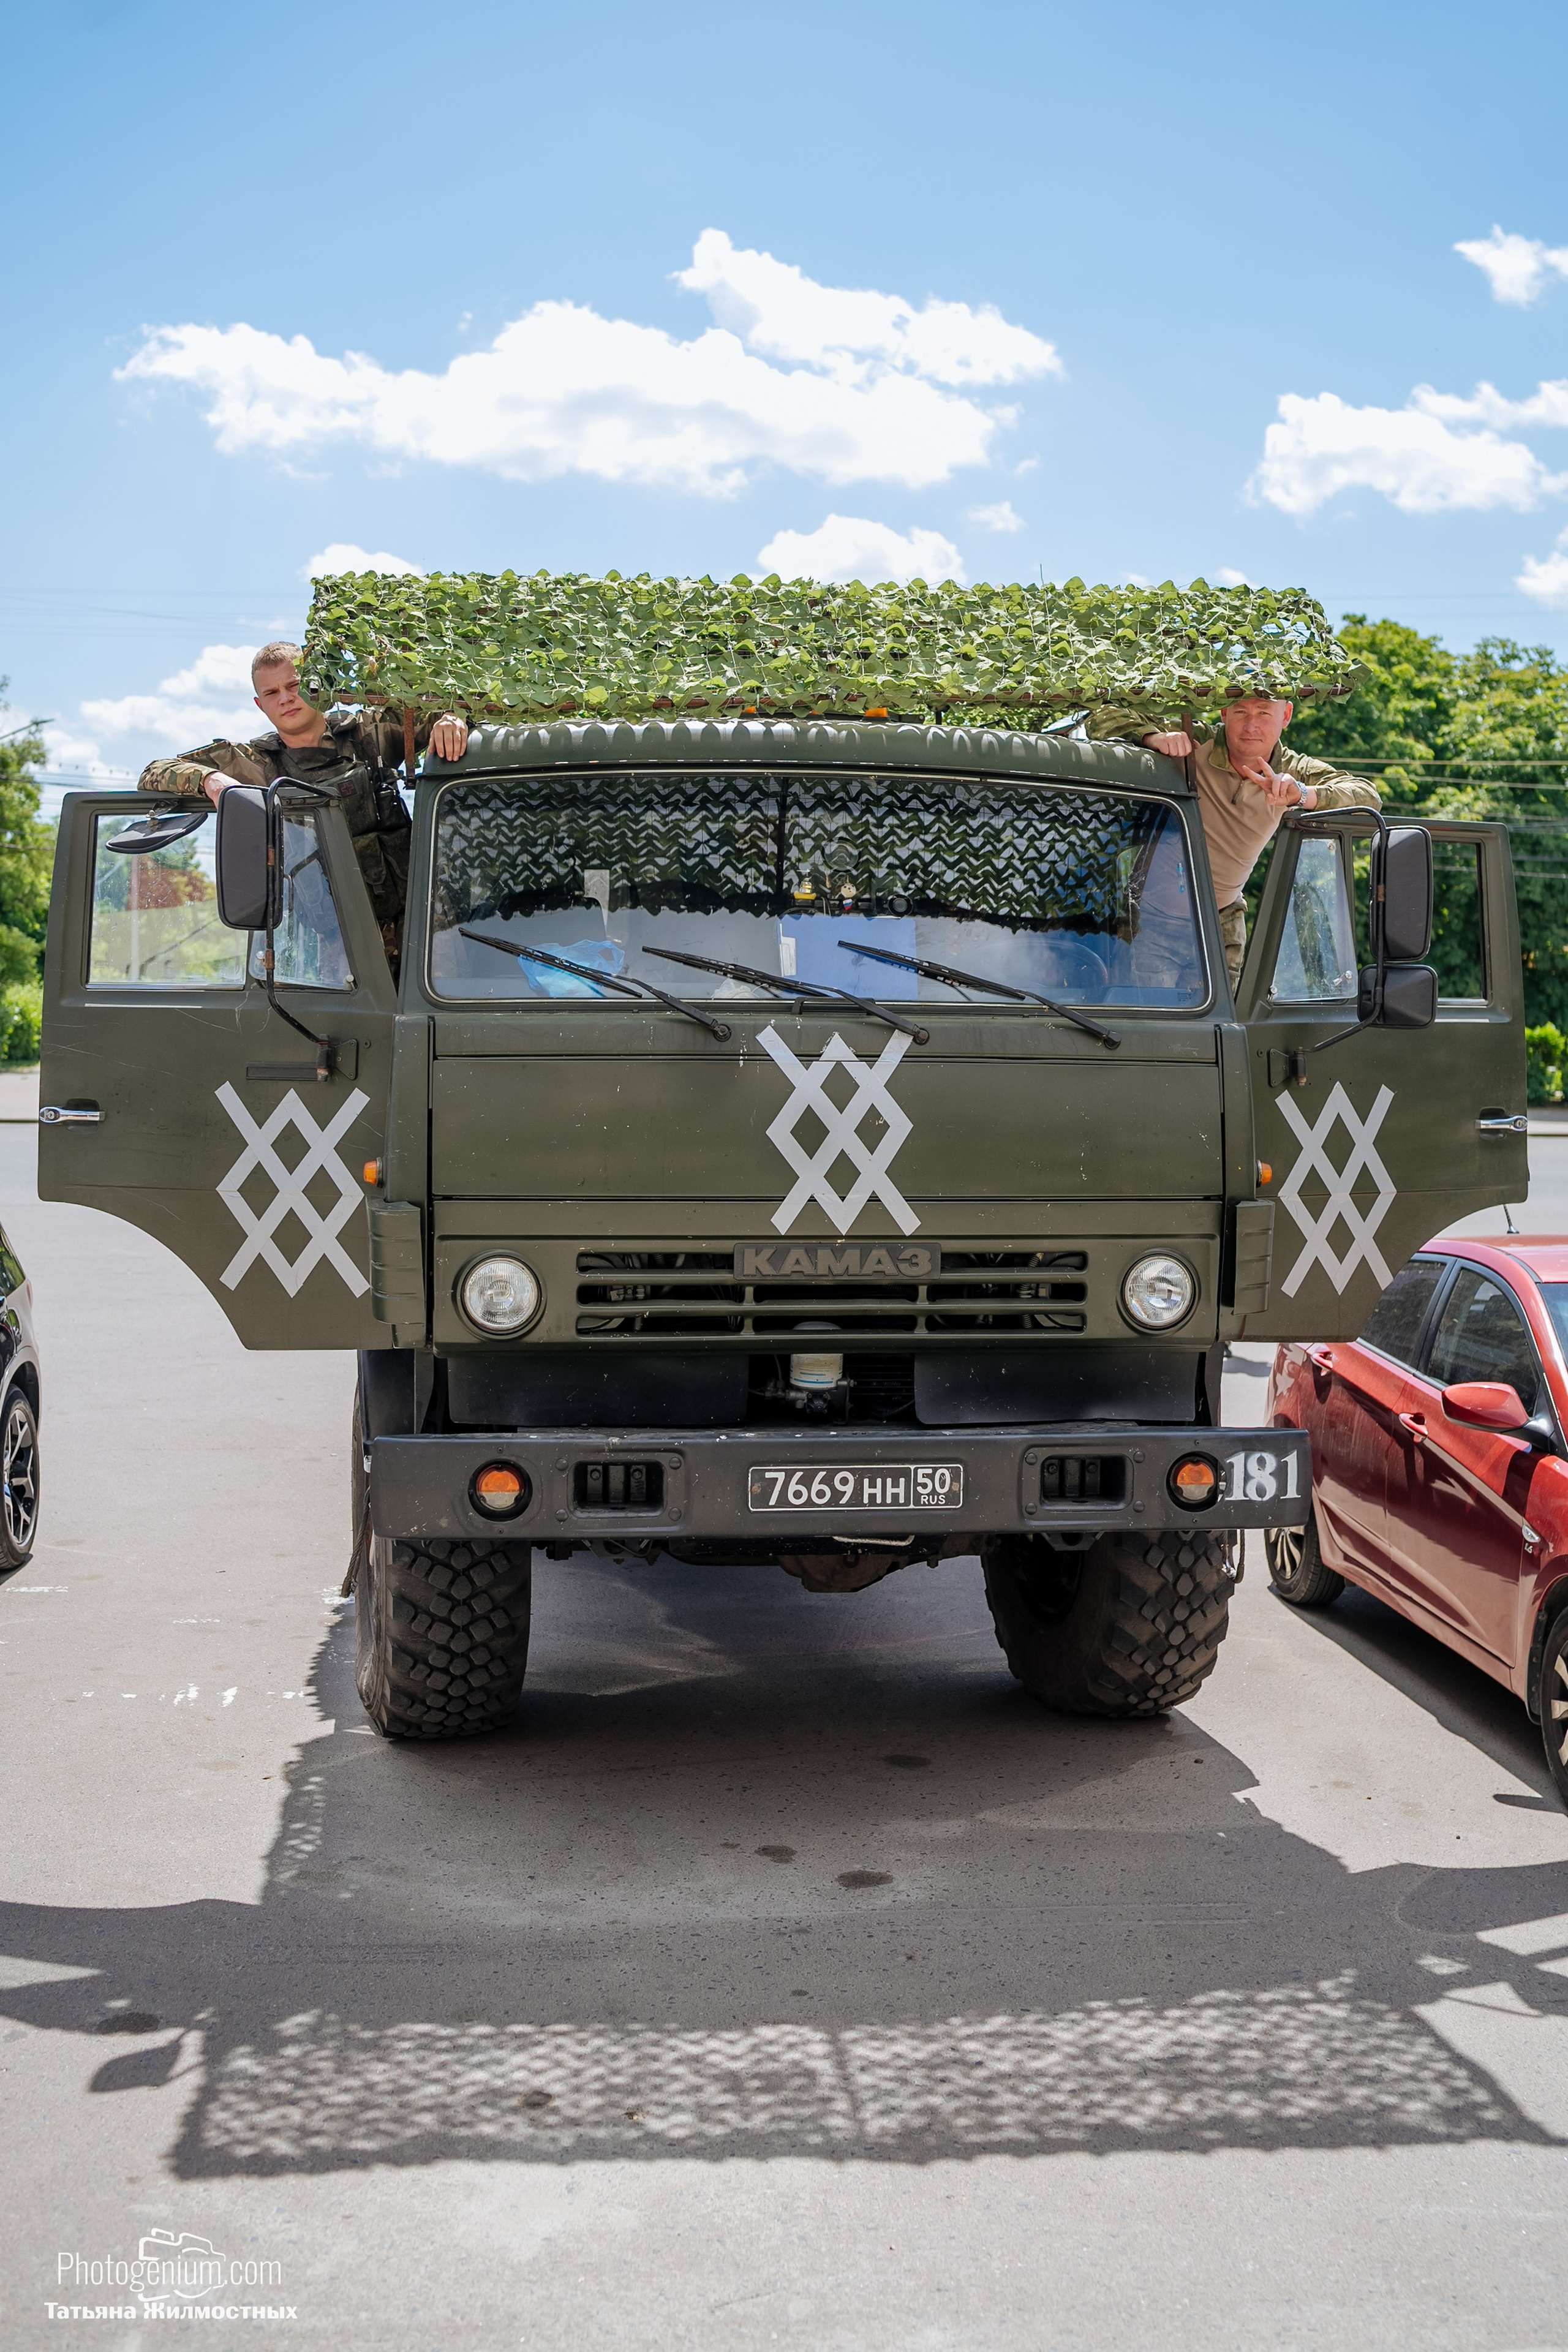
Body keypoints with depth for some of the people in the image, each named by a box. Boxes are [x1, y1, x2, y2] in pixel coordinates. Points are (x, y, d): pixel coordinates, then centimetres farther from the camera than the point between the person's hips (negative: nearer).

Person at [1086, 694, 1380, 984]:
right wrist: (1155, 738, -41)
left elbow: (1369, 798, -21)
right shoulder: (1191, 747, -19)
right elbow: (1104, 720, -20)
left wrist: (1303, 796, -40)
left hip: (1222, 921, 3)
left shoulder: (1294, 774, -9)